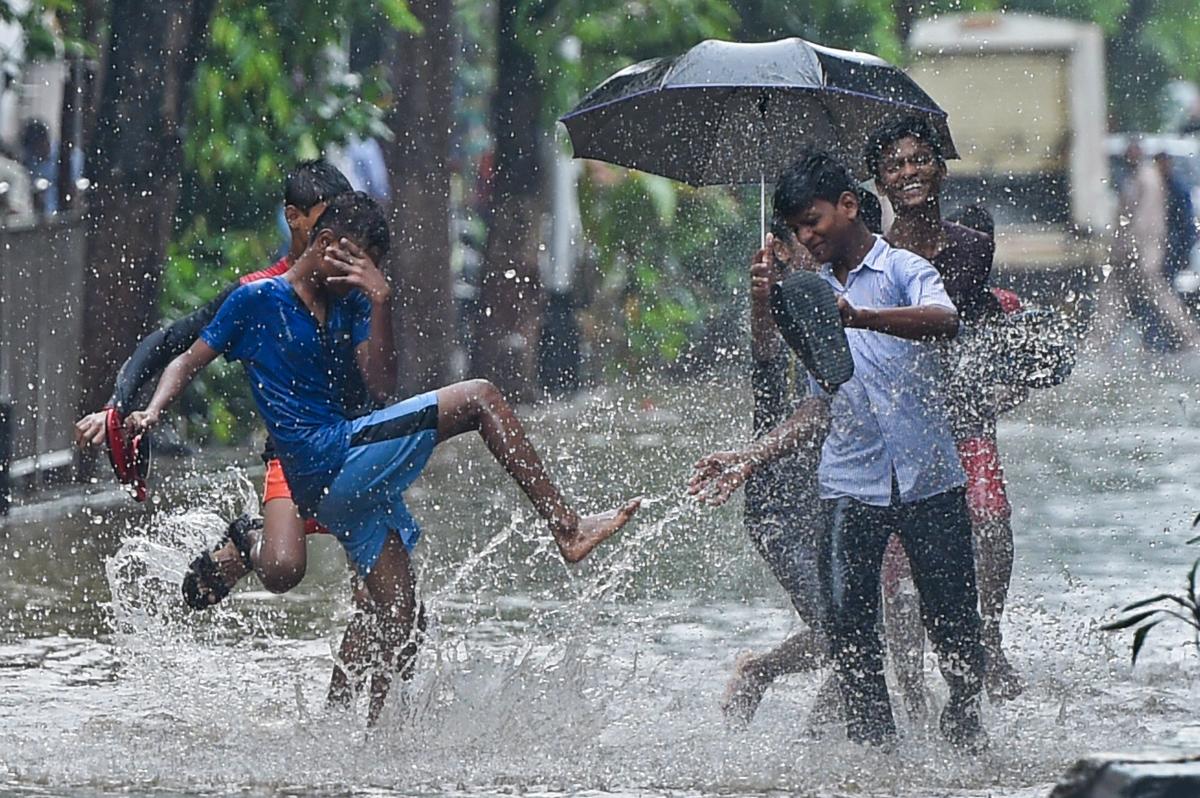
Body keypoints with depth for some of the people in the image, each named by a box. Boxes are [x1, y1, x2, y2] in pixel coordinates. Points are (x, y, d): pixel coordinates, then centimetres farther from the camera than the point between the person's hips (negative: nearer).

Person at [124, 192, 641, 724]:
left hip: (351, 478, 8)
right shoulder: (259, 300, 0)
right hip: (325, 458, -8)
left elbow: (378, 379, 5)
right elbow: (190, 362, 3)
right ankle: (565, 525, -15)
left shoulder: (349, 303, 17)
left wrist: (380, 304, -6)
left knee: (397, 619, 4)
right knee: (480, 399, -13)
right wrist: (151, 414, -13)